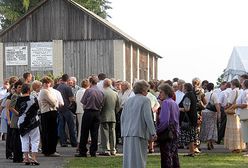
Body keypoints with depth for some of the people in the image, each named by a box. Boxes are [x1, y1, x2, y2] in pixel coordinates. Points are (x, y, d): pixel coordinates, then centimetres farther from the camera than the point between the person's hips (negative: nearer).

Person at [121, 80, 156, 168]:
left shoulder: (128, 100, 15)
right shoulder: (145, 100, -4)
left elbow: (122, 117, 17)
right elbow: (148, 117, -11)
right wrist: (153, 133, -8)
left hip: (127, 133, 6)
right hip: (139, 133, -6)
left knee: (128, 158, 9)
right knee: (139, 159, -5)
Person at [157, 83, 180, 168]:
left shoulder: (166, 102, -13)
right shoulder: (174, 103, 13)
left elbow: (165, 121, -22)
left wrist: (157, 131, -15)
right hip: (175, 132, 9)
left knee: (166, 157, -6)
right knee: (174, 156, 12)